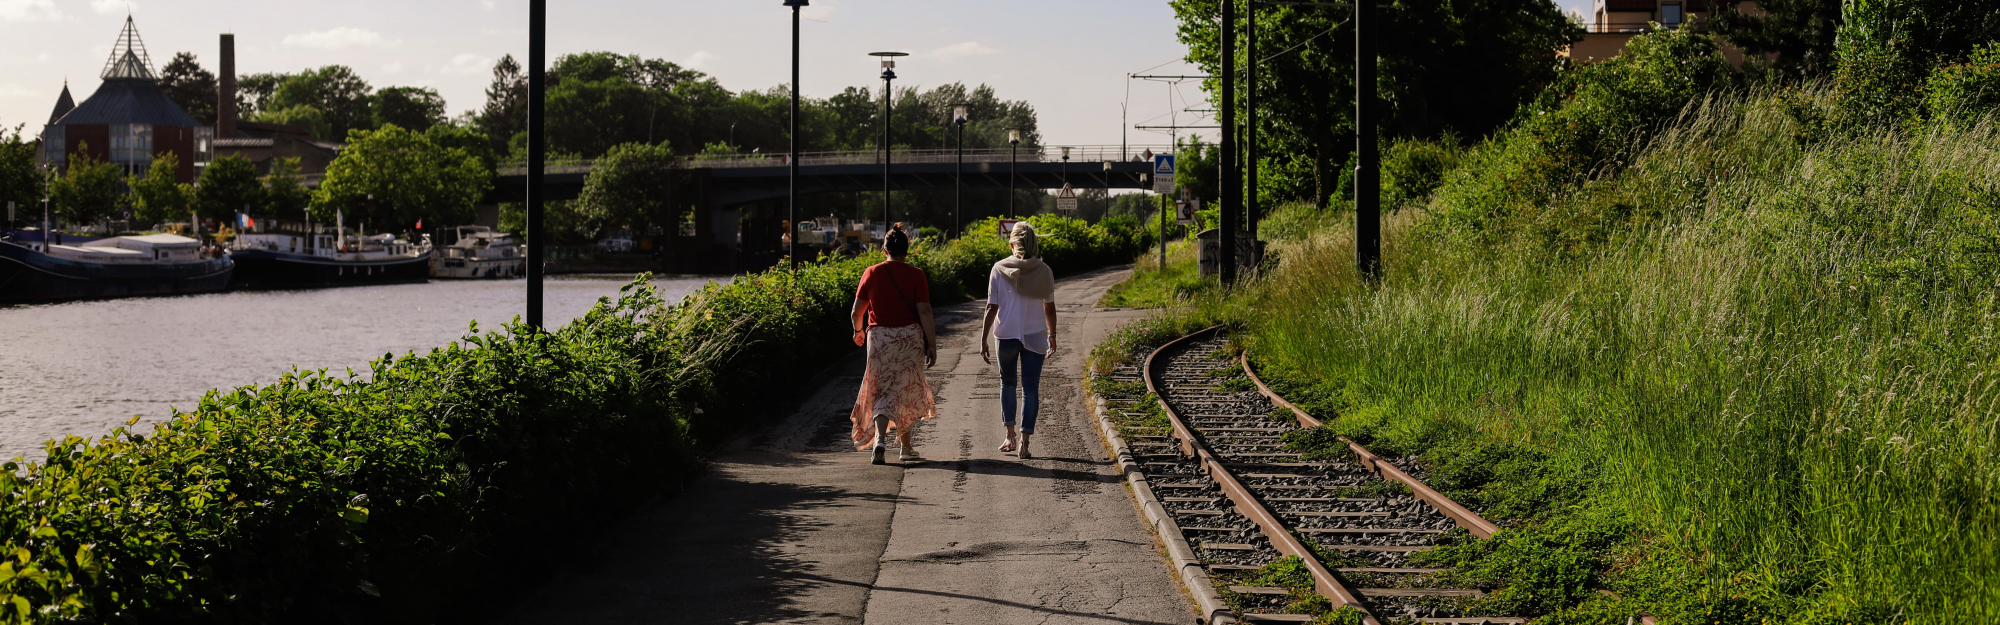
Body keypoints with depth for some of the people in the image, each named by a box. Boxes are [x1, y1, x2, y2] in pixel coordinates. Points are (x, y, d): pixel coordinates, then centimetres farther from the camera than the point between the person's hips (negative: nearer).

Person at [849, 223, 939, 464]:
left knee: (882, 390, 4)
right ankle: (906, 447, 20)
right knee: (907, 391, 12)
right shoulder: (916, 275, -6)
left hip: (879, 336, 0)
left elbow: (857, 310, 3)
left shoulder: (871, 273, -2)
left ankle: (879, 438, -20)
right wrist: (932, 345, -6)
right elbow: (924, 311, -10)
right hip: (909, 336, 0)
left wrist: (858, 331, 22)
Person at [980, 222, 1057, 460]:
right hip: (1036, 337, 0)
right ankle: (1024, 441, -7)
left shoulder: (1000, 269, -5)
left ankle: (1010, 437, 18)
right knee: (1031, 388, 2)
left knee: (1007, 383, 19)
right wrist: (1052, 336, 19)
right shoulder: (1044, 271, -2)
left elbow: (991, 307, -5)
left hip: (1006, 335, 0)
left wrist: (983, 340, -1)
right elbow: (1049, 308, 6)